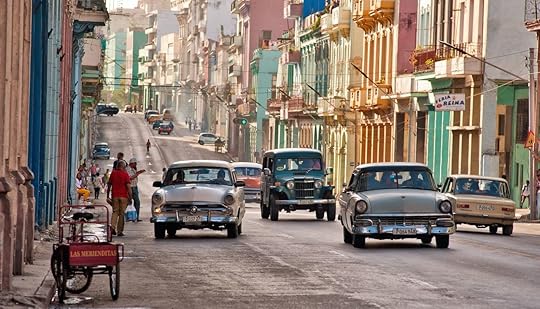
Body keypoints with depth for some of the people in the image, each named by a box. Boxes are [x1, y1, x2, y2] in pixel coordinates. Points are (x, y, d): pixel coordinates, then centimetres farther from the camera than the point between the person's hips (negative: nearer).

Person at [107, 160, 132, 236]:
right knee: (122, 213, 4)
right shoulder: (125, 174, -7)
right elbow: (128, 186, -11)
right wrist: (130, 197, -5)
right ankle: (120, 231, 4)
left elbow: (109, 185, 10)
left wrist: (108, 195, 18)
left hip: (115, 196, 3)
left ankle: (113, 227, -9)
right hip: (123, 196, -3)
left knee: (115, 212, 12)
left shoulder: (113, 173, 5)